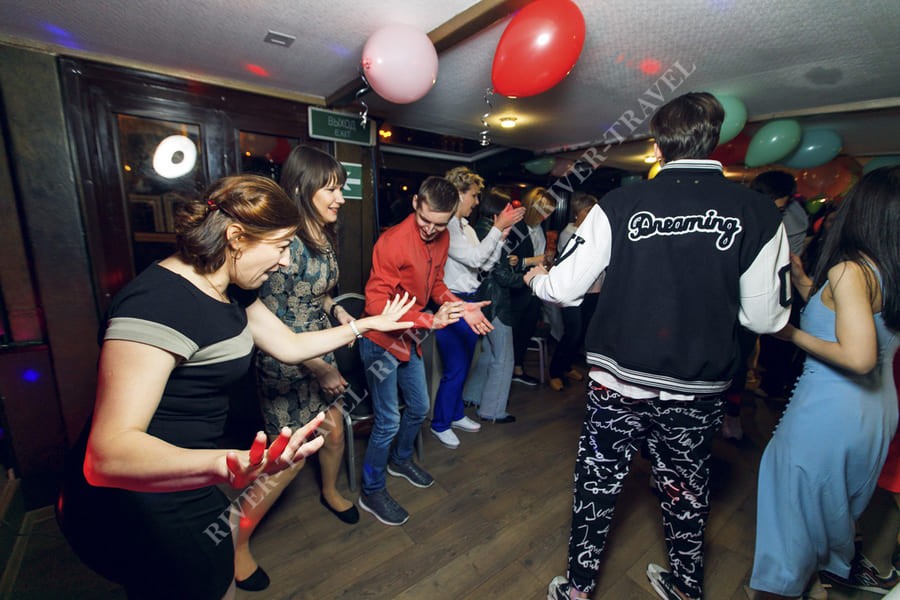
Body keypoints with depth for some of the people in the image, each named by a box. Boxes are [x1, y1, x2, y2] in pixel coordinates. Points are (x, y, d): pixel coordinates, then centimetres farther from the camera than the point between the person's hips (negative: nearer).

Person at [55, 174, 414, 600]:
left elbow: (290, 346, 7)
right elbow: (108, 454, -32)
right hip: (133, 507, -8)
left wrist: (367, 324, 9)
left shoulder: (231, 292, 0)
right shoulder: (158, 301, -27)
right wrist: (228, 466, -50)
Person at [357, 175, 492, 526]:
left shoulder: (442, 239, -1)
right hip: (382, 341, -7)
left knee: (419, 408, 21)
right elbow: (376, 303, -27)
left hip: (411, 339, 8)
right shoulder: (393, 242, -24)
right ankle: (371, 493, 26)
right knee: (388, 422, 1)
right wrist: (430, 321, -36)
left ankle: (400, 460, 49)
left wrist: (460, 307, -9)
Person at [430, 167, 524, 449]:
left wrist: (502, 234, 2)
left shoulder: (466, 228, 12)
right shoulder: (444, 227, -15)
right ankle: (440, 424, 22)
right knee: (455, 369, 1)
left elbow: (487, 264, 9)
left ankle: (456, 414, 37)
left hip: (469, 303, 9)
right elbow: (475, 258, -21)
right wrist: (498, 228, -15)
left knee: (463, 365, 18)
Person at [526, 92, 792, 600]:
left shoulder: (620, 205, -10)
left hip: (619, 383, -1)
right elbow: (766, 317, -1)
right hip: (699, 391, 2)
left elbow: (566, 288, -8)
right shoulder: (758, 214, -4)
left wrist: (538, 278, 13)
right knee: (687, 491, 24)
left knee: (598, 485, 16)